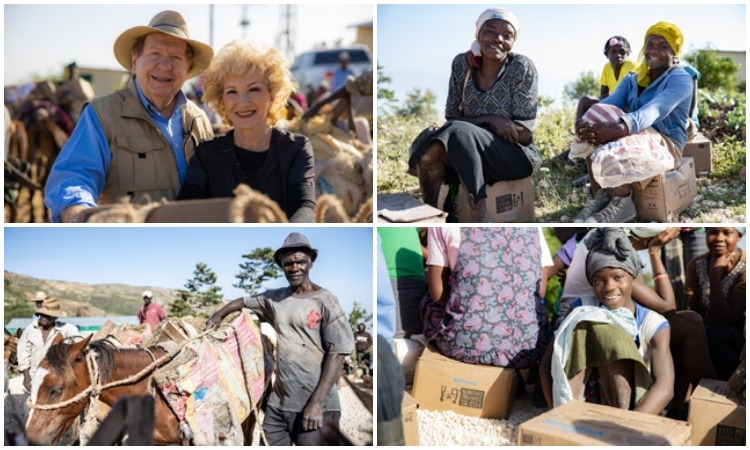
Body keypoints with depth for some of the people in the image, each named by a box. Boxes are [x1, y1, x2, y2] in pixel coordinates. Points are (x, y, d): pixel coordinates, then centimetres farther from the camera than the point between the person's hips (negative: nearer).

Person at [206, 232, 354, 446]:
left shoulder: (325, 301, -7)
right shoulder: (275, 298, 9)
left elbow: (337, 353, -12)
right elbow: (245, 301, 30)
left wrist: (317, 402, -17)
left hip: (315, 404, -5)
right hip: (278, 402, 6)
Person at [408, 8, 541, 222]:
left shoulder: (522, 68, -10)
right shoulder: (462, 64, 0)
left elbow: (525, 133, -12)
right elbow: (451, 116, 1)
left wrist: (476, 122, -16)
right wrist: (491, 121, -17)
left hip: (517, 155, -3)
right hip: (470, 149, 4)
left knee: (459, 132, -31)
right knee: (427, 151, -27)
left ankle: (479, 211, -31)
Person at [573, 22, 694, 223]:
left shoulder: (680, 79, -8)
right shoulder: (632, 79, 14)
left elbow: (654, 110, -29)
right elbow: (609, 103, -7)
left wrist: (618, 128, -50)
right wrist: (585, 122, -32)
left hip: (666, 146, -6)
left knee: (616, 143, -35)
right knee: (594, 134, -22)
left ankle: (620, 201, -18)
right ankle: (600, 197, -18)